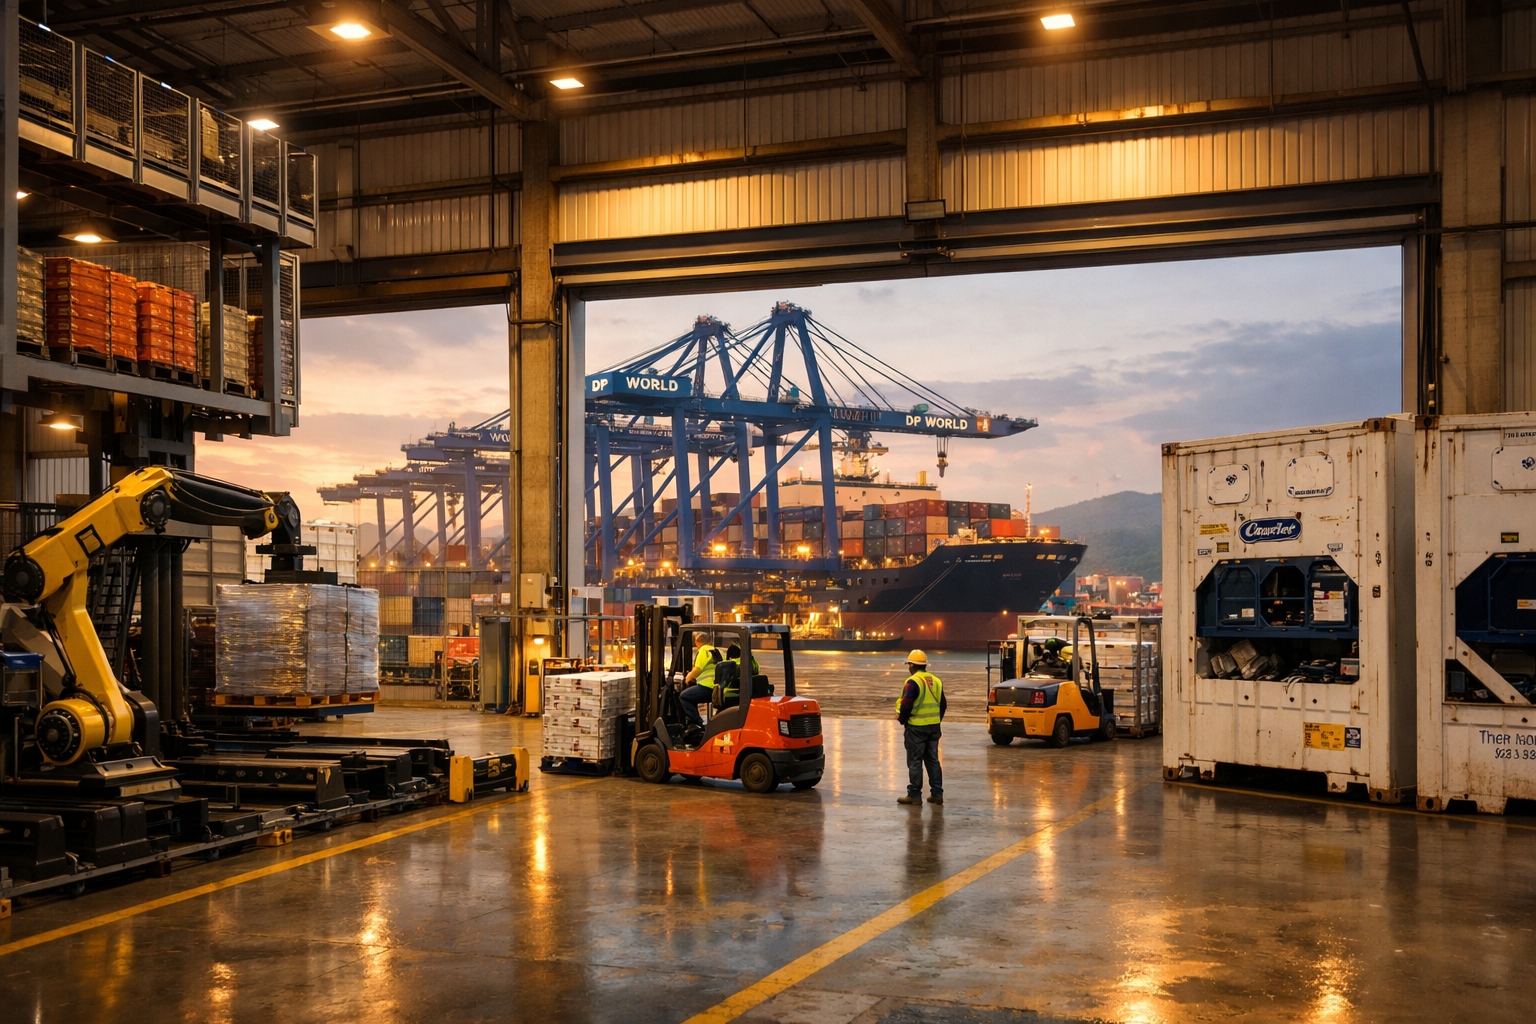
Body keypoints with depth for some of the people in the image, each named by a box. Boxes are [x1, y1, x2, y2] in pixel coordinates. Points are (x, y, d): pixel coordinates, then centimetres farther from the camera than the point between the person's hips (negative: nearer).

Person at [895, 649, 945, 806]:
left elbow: (906, 705, -20)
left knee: (915, 761, 0)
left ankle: (914, 795, 4)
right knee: (932, 760, 13)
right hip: (934, 727, 7)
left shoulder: (913, 682, -14)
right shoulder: (936, 681, 10)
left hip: (916, 727, -7)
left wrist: (902, 719, -3)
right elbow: (943, 705, 14)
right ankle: (937, 793, 12)